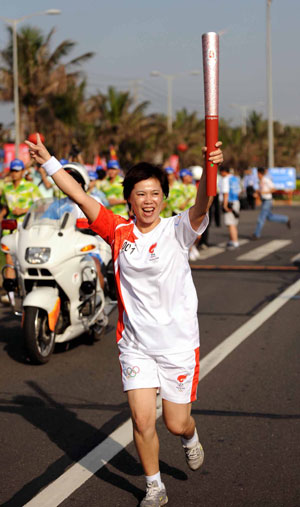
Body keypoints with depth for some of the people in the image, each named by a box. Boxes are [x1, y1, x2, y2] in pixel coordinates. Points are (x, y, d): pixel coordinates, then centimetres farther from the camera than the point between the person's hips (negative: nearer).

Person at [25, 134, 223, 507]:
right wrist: (48, 160, -10)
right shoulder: (118, 232, -1)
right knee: (142, 422, -2)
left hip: (179, 344, -2)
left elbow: (201, 207, -28)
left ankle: (190, 436, 46)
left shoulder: (177, 231, -9)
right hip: (136, 345, 2)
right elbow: (79, 196, -4)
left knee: (176, 423, 8)